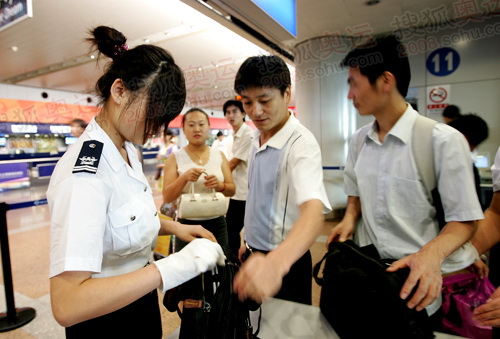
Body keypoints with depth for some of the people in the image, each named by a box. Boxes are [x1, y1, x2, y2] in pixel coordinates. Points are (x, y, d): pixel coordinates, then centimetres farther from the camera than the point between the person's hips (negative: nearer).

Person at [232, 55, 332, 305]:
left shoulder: (301, 143, -24)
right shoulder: (258, 138, 2)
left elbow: (313, 209, -41)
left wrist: (276, 261, -58)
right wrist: (250, 241, 16)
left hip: (285, 260, -7)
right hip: (255, 256, 8)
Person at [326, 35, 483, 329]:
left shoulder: (443, 140, -16)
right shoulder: (358, 141, 1)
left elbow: (465, 219, -11)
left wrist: (432, 253, -30)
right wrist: (350, 219, -6)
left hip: (421, 286, -4)